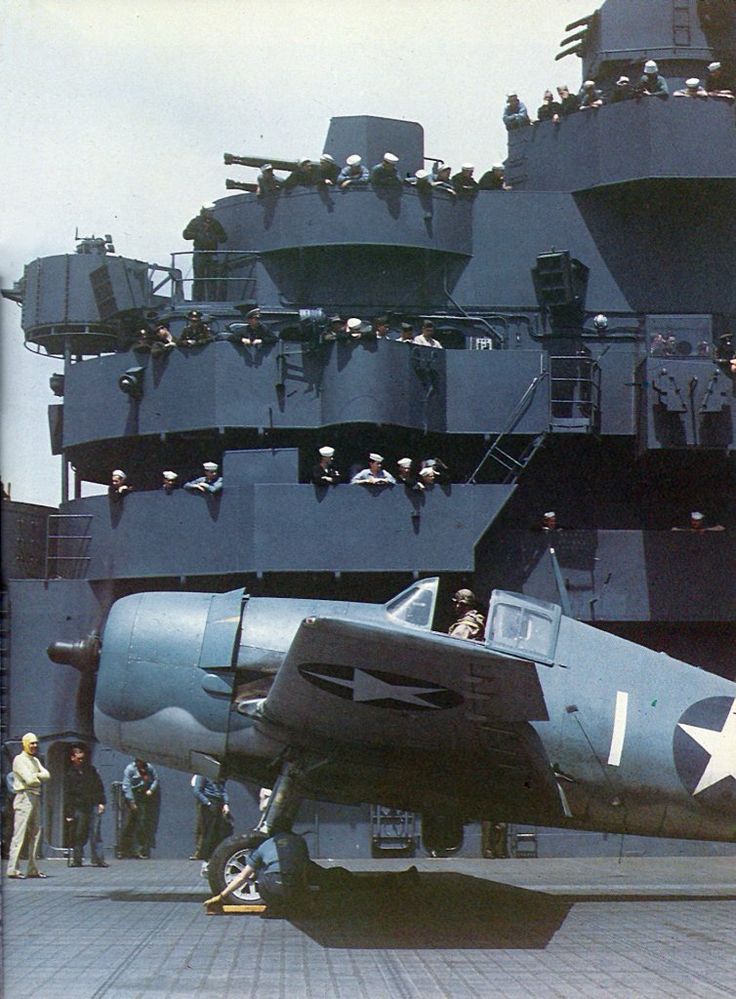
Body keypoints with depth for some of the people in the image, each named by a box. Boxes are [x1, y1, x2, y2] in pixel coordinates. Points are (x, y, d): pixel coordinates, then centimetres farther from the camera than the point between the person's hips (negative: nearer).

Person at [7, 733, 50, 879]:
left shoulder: (35, 760, 20)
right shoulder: (19, 759, -6)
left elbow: (46, 775, 6)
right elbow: (29, 779, -16)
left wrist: (35, 776, -11)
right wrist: (39, 780, 2)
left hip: (35, 798, 9)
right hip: (24, 797, -9)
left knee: (35, 833, 8)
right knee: (19, 834, -11)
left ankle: (32, 868, 13)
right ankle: (13, 869, -13)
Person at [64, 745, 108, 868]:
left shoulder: (91, 770, 12)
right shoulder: (69, 774, 5)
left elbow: (99, 787, 14)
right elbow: (67, 795, 3)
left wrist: (101, 802, 3)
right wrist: (68, 813, -3)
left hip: (92, 807, 1)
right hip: (78, 808, -1)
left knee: (95, 833, -3)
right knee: (78, 836, 2)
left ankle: (98, 859, -3)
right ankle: (76, 859, 10)